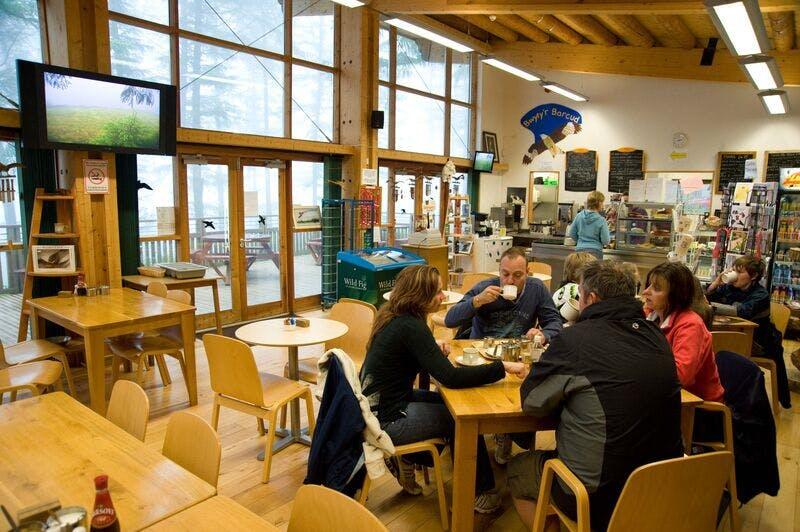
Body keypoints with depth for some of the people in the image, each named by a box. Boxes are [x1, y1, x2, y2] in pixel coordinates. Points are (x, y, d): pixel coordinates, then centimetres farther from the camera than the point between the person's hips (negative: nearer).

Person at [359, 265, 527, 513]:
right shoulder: (410, 327, -25)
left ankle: (408, 460, 23)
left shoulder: (394, 316, 2)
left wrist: (435, 351, -3)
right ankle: (481, 492, 21)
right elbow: (450, 377, -29)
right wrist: (503, 367, -24)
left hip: (381, 402, 9)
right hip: (386, 420, -9)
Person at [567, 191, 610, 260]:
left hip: (580, 250, 4)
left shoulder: (579, 216, 0)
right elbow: (605, 241, -9)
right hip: (595, 251, -4)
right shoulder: (601, 220, -10)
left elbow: (572, 234, 8)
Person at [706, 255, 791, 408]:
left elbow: (742, 311, -33)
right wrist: (717, 281, -17)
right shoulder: (729, 287, -1)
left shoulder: (760, 295, -15)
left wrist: (712, 306, -36)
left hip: (758, 343, -4)